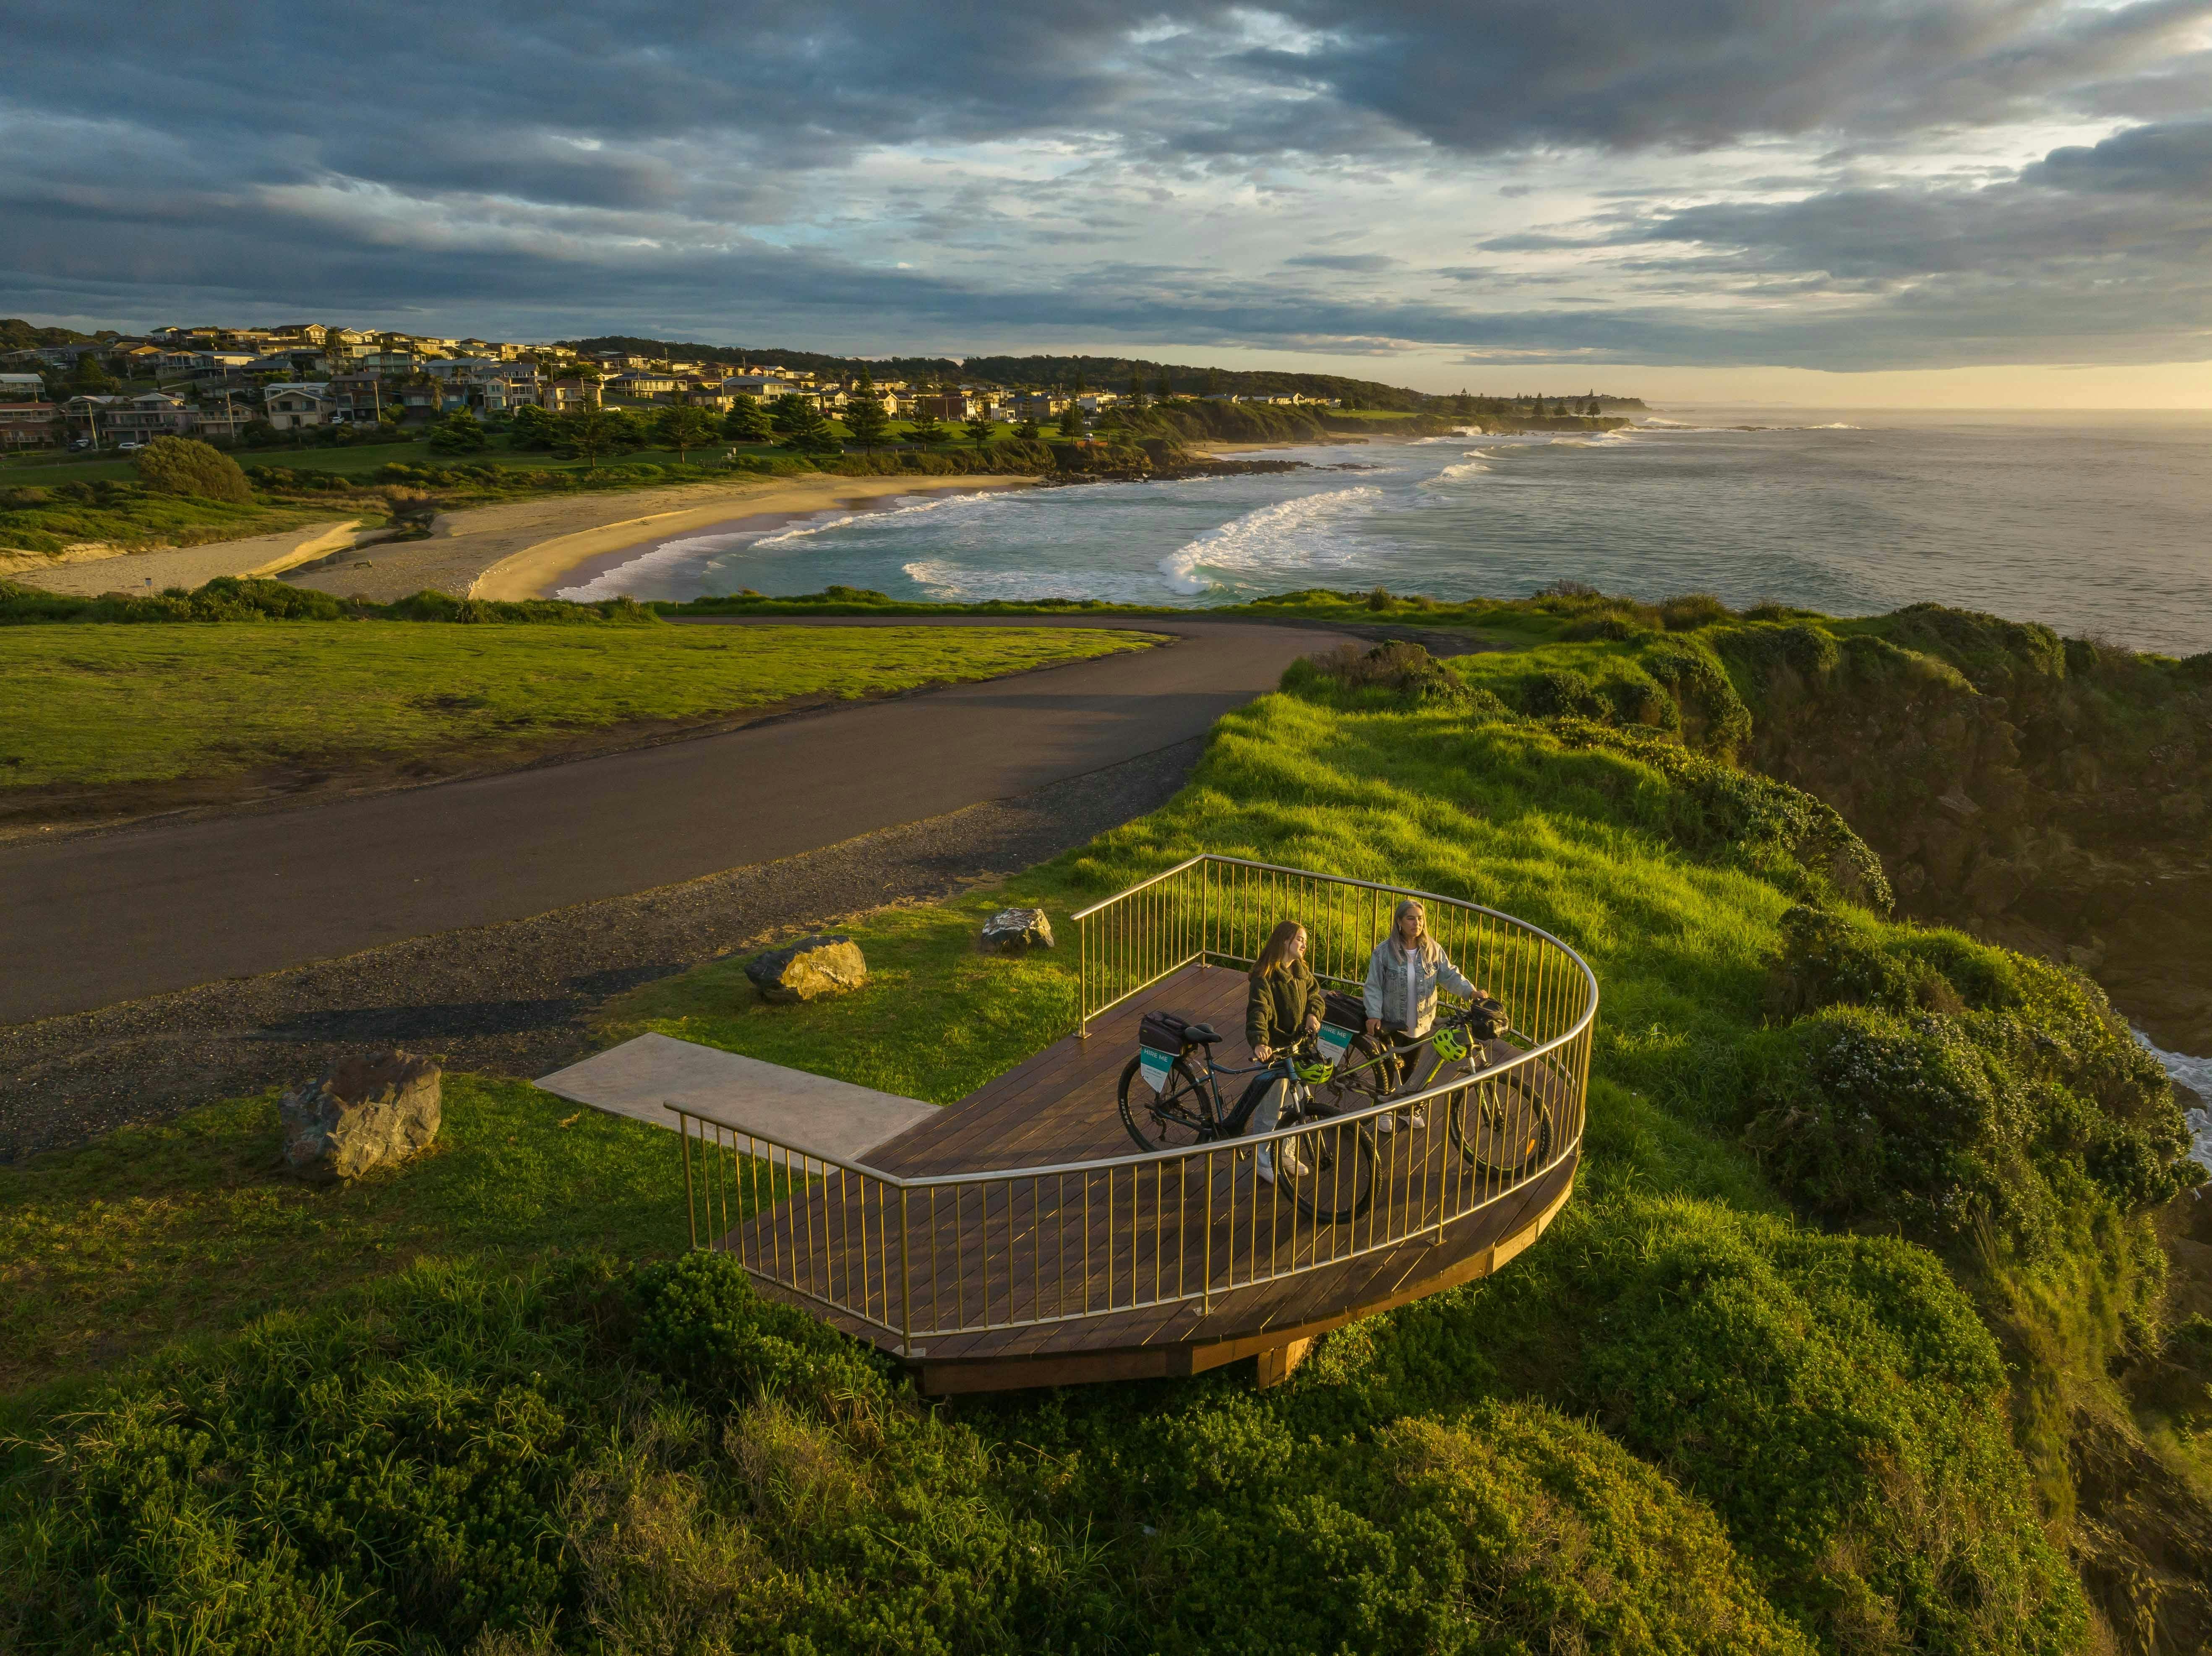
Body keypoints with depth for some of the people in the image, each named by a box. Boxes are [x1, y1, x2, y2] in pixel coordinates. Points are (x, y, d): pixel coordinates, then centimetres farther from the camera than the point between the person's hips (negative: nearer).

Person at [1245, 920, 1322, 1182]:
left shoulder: (1302, 971, 6)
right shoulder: (1265, 976, -18)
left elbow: (1314, 993, 12)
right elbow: (1259, 1011, -29)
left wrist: (1313, 1013, -11)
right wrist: (1259, 1042, -44)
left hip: (1298, 1044, 7)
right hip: (1274, 1049, -7)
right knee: (1270, 1111, 3)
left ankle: (1286, 1154, 34)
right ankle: (1263, 1162, 19)